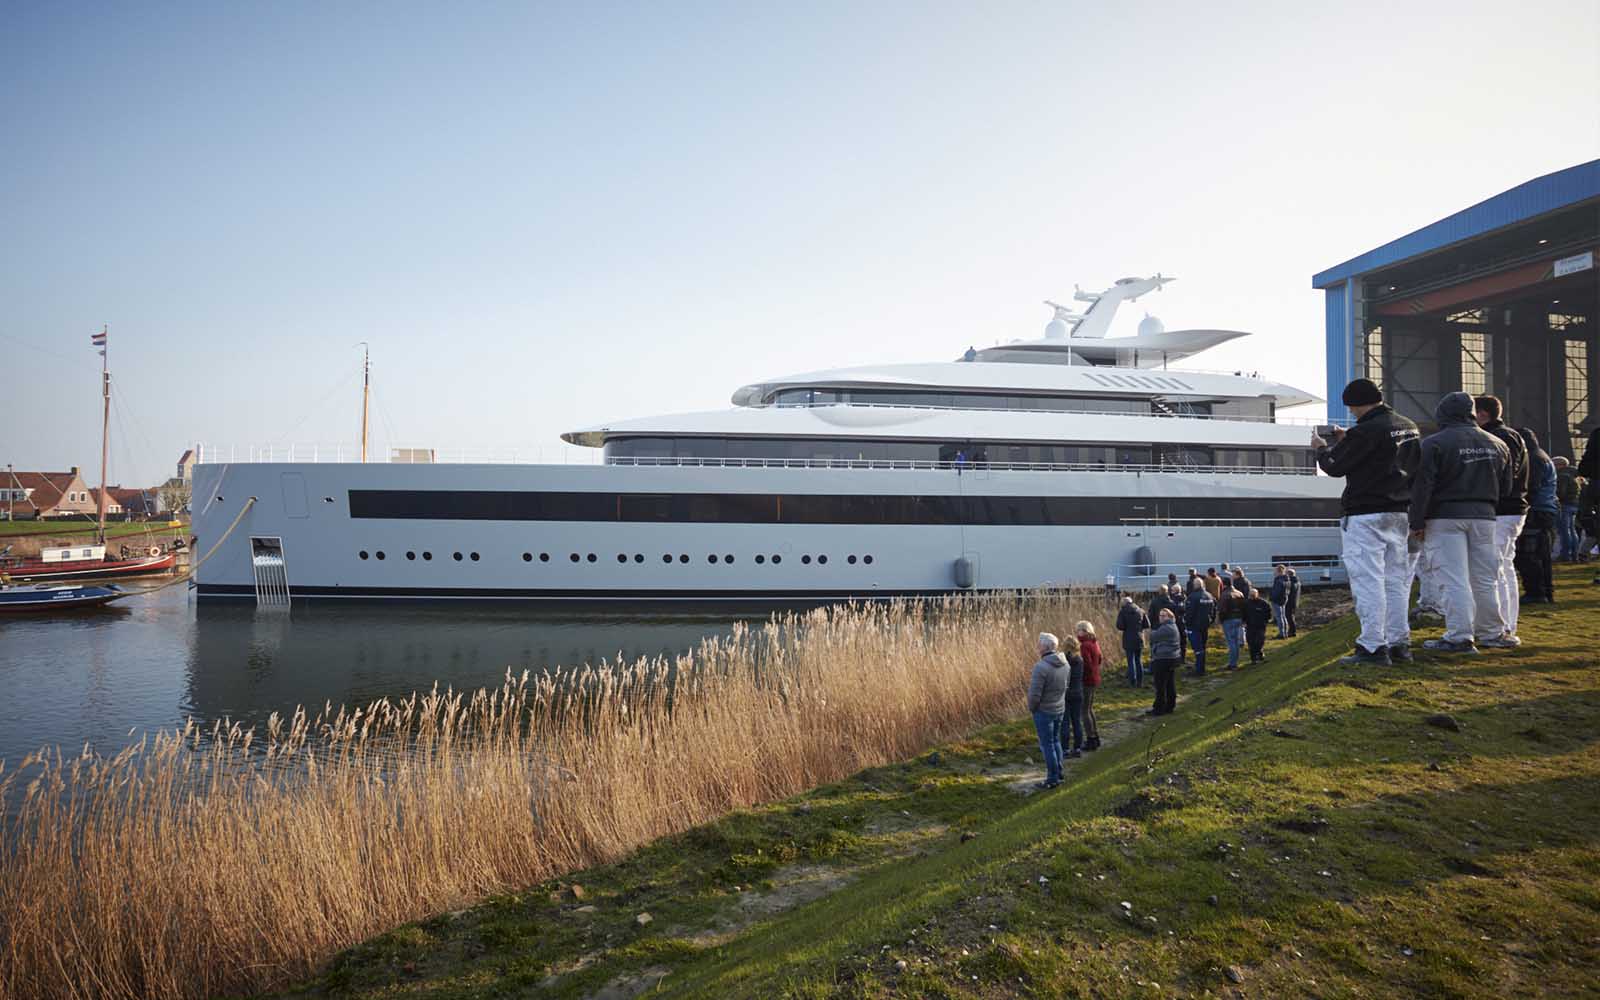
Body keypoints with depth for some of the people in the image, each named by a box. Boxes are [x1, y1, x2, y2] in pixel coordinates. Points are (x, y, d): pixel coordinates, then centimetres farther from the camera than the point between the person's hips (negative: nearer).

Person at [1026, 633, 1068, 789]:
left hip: (1044, 711, -7)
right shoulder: (1064, 664, -2)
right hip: (1060, 709, 7)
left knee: (1047, 745, 5)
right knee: (1055, 741, 22)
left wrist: (1031, 708, -4)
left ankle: (1052, 779, 14)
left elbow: (1035, 694, -24)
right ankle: (1058, 774, 31)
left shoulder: (1041, 667, -26)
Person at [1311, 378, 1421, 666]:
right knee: (1396, 579, 13)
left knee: (1367, 580, -6)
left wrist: (1322, 448, 8)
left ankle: (1373, 647, -7)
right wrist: (1344, 442, 24)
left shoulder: (1366, 431, -17)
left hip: (1366, 516, -9)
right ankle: (1399, 642, 19)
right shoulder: (1408, 427, 12)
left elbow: (1335, 467, -12)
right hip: (1400, 513, 9)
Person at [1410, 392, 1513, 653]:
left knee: (1453, 580, -4)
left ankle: (1459, 637, -5)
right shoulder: (1497, 444, 10)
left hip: (1445, 517, -6)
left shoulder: (1434, 443, -10)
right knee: (1485, 579, 14)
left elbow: (1422, 485, -14)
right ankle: (1492, 632, 23)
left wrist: (1417, 522, -11)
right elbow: (1506, 487, 17)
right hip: (1484, 517, 6)